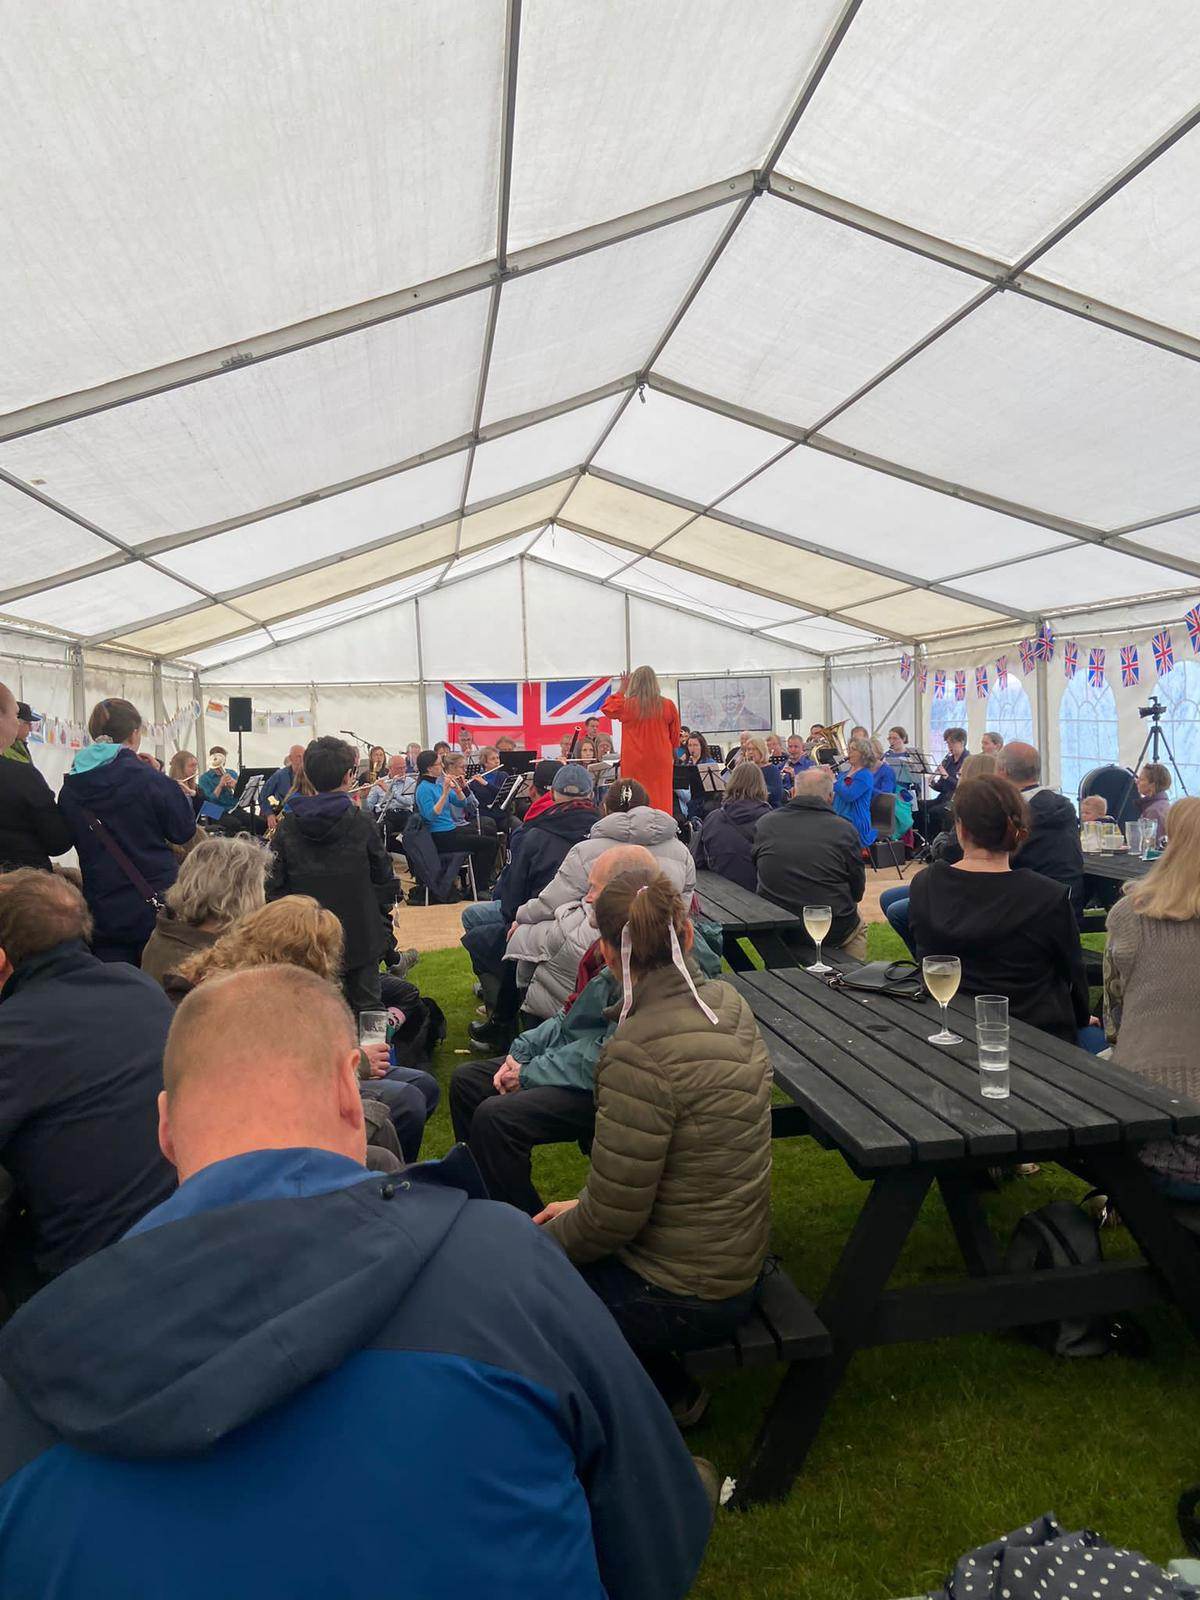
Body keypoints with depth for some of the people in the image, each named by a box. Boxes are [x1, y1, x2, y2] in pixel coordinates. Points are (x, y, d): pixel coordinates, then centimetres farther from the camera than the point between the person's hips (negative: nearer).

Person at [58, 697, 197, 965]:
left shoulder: (69, 789, -1)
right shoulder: (149, 781, -14)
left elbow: (67, 839, 15)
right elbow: (185, 832, -5)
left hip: (101, 910, 3)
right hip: (154, 904, -3)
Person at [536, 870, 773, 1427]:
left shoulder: (641, 1054, -30)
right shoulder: (725, 1002, -4)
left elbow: (610, 1218, -21)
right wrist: (583, 1208, 9)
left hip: (682, 1297, -8)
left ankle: (671, 1394, 17)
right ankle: (668, 1389, 23)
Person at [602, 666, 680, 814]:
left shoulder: (626, 705, -7)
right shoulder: (668, 705, -2)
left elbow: (606, 708, 15)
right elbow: (675, 736, 10)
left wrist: (622, 689, 19)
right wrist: (671, 753, 27)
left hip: (634, 764, -1)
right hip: (660, 763, 1)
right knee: (660, 801, 5)